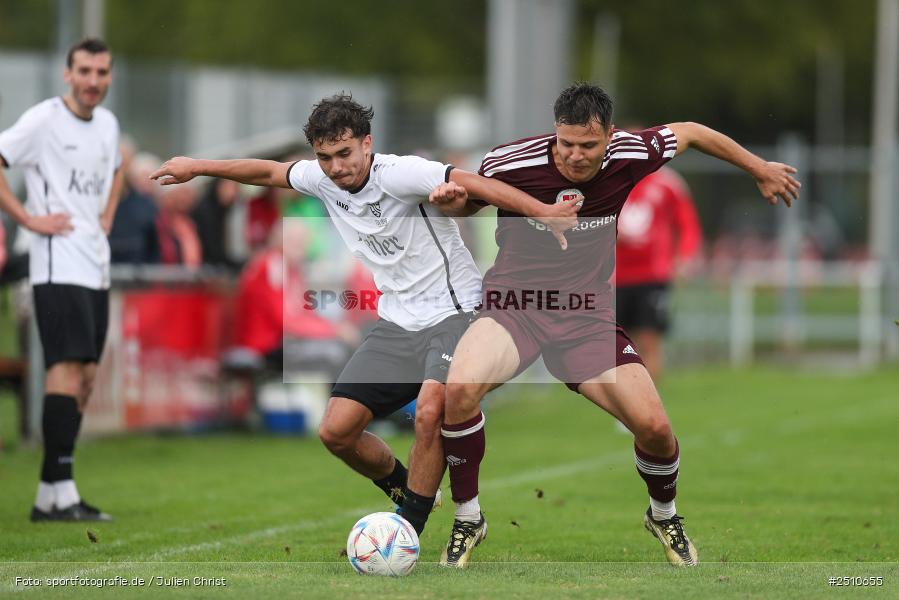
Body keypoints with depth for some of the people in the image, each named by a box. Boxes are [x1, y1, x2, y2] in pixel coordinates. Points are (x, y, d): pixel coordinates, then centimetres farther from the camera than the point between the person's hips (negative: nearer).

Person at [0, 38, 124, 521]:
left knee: (83, 380, 7)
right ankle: (62, 494, -17)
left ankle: (47, 496, 12)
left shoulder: (108, 123, 13)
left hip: (96, 268, 8)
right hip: (58, 268, -8)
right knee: (67, 370, -15)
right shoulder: (43, 119, -9)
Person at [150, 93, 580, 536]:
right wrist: (197, 167, 26)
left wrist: (544, 213, -39)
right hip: (396, 321, 7)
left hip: (453, 312, -7)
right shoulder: (322, 180, 1)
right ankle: (404, 488, 24)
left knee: (429, 414, -31)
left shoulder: (399, 174, -20)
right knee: (336, 431, -3)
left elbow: (475, 183, -29)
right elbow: (270, 172, 20)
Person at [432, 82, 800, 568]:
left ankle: (663, 515, 25)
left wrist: (760, 170, 20)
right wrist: (449, 197, -20)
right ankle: (467, 519, -12)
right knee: (460, 388, -32)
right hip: (513, 306, -2)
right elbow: (466, 198, 4)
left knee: (654, 427, -10)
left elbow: (691, 133, 10)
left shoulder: (631, 155, -10)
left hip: (587, 316, 2)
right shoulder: (510, 164, -17)